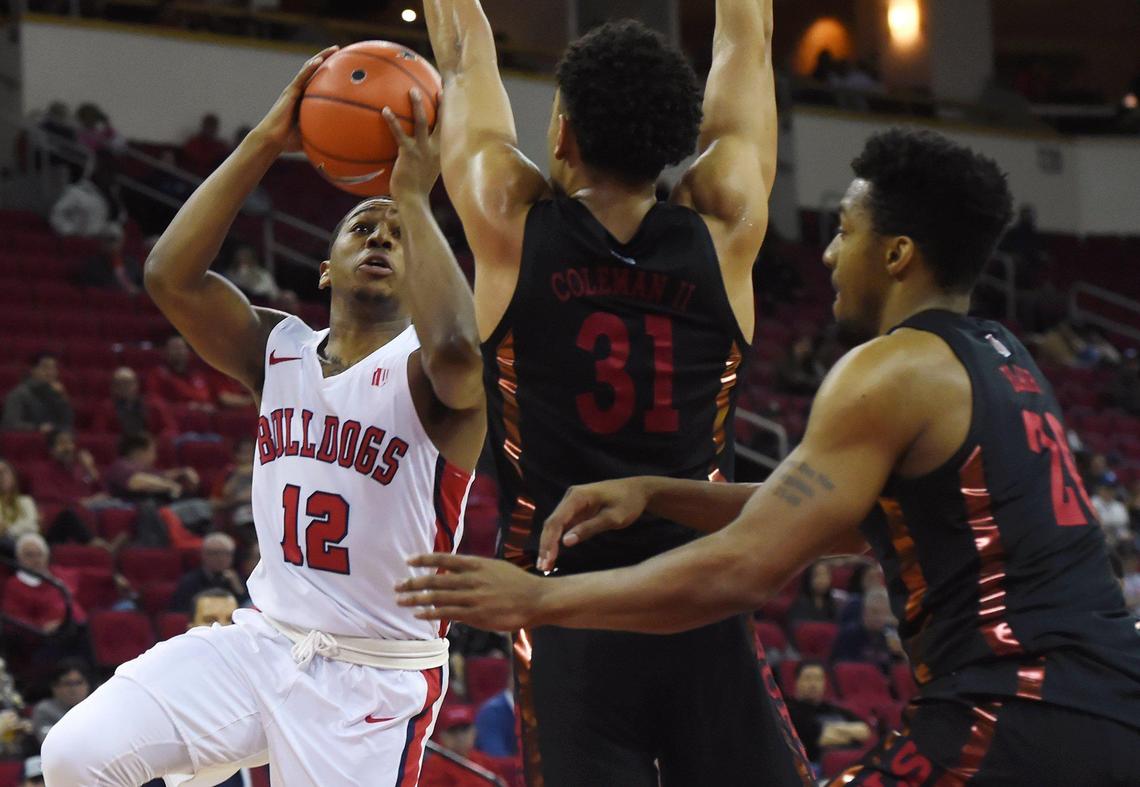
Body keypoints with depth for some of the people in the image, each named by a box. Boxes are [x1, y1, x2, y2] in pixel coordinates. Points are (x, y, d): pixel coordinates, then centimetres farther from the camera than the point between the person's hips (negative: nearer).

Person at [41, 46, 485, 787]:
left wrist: (415, 199, -26)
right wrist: (266, 143, -16)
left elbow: (456, 346, -36)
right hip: (263, 640, 4)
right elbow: (171, 276, -11)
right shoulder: (279, 350, 6)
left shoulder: (427, 372, -9)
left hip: (377, 679, -4)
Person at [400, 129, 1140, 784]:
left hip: (1019, 717, -9)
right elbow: (837, 518, 28)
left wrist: (539, 598, -6)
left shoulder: (893, 370, -8)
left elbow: (741, 571, -14)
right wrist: (654, 494, 19)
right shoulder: (1001, 361, 20)